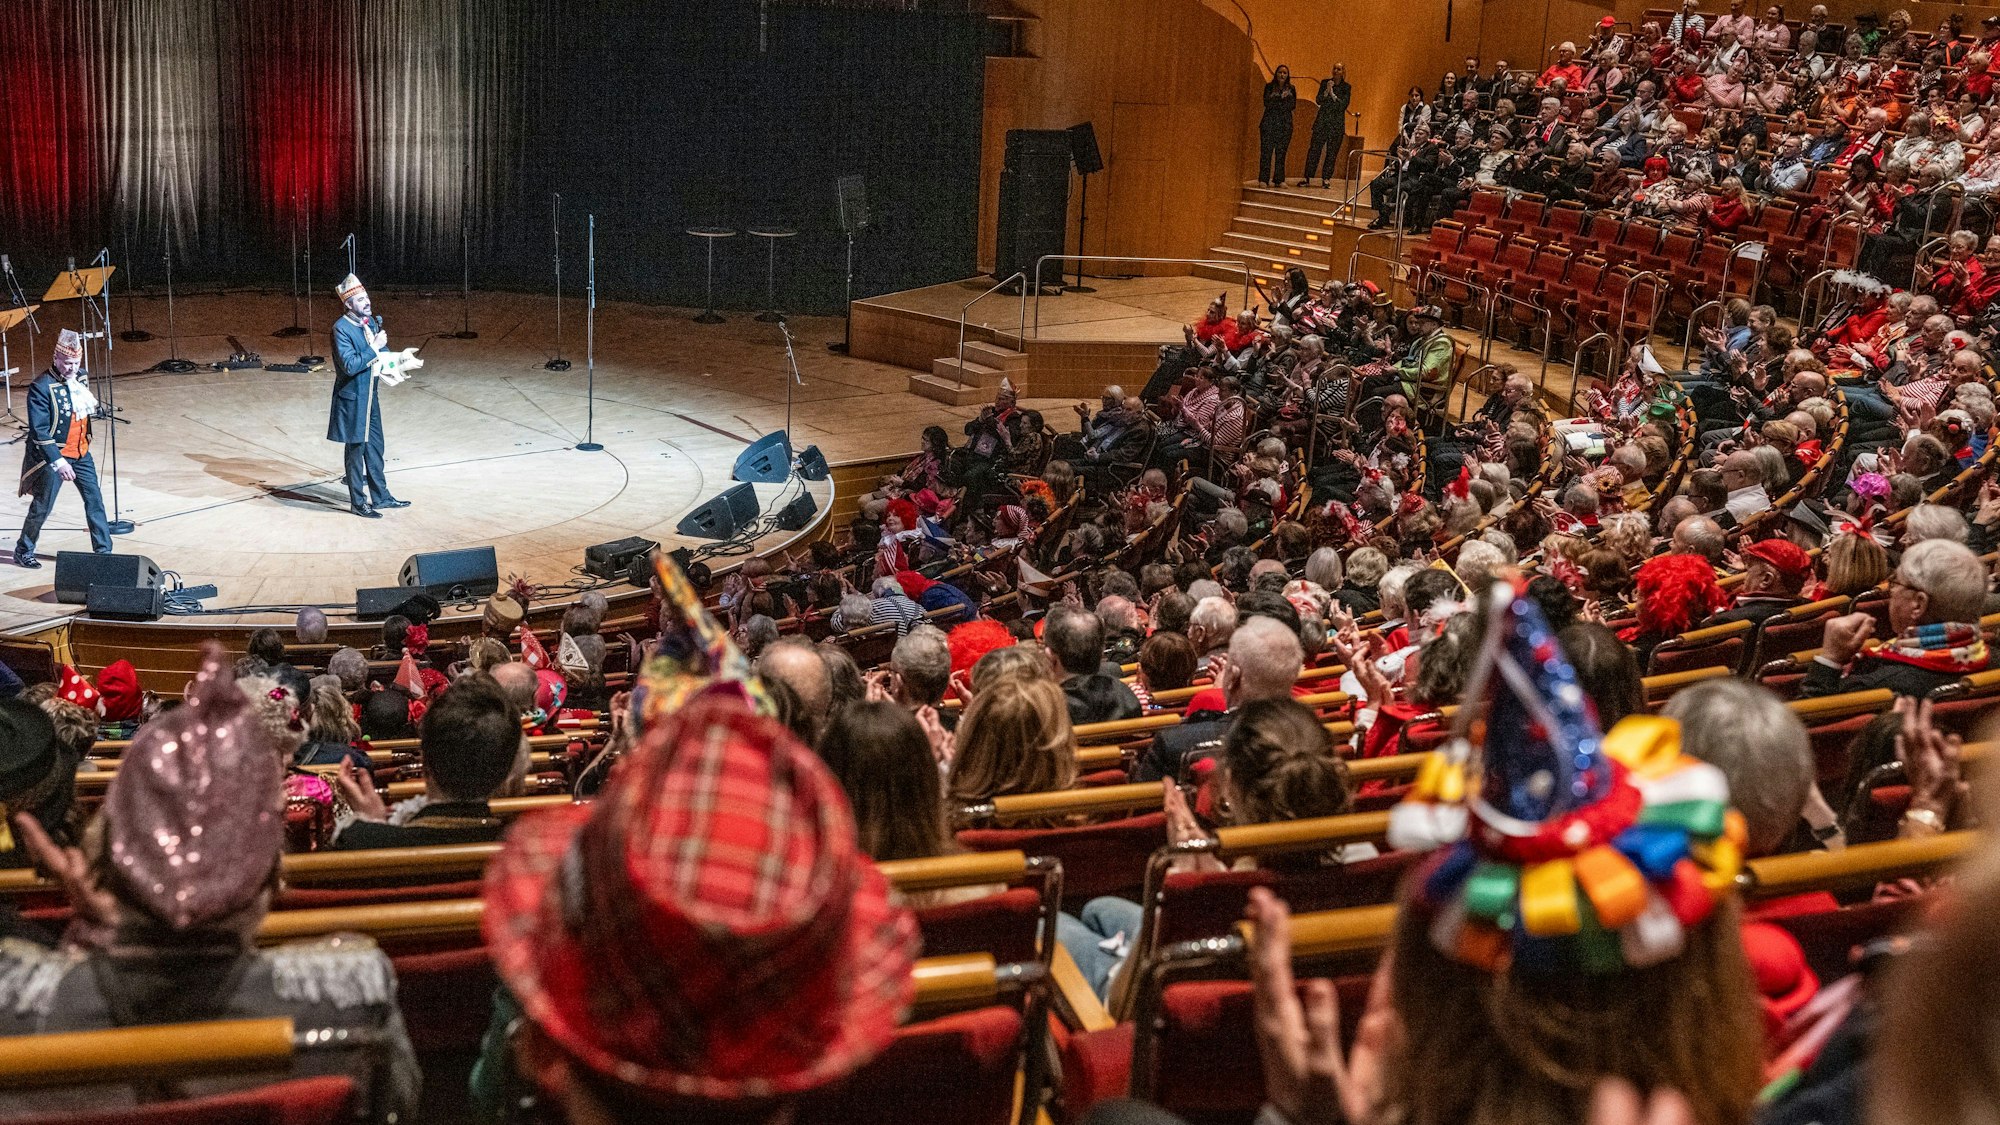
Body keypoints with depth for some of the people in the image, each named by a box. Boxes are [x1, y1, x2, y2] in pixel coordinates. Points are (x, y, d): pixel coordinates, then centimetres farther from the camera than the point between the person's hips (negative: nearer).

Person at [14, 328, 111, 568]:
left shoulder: (80, 377, 1)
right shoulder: (41, 387, -20)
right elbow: (39, 431, -22)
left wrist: (91, 408, 0)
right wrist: (58, 462, -26)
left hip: (81, 453, 6)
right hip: (54, 455, -6)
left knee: (95, 500, 4)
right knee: (42, 507, 6)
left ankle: (104, 550, 12)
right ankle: (23, 551, 24)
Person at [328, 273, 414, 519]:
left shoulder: (372, 321, 6)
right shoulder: (342, 328, -18)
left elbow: (383, 355, 14)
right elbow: (349, 365, -25)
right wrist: (374, 348, -23)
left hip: (370, 397, 8)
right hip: (352, 399, -8)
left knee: (375, 446, 15)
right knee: (356, 449, 3)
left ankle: (380, 496, 26)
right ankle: (358, 503, 13)